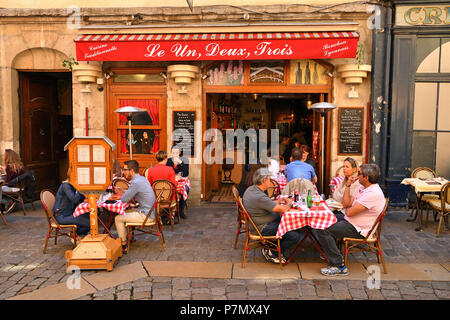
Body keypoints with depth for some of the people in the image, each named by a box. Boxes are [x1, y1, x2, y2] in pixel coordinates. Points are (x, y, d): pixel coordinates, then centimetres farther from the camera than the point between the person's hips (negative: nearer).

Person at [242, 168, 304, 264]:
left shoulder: (251, 189, 2)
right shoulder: (259, 197, -30)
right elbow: (282, 209, -23)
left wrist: (279, 201, 7)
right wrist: (289, 204, -1)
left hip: (257, 222, 11)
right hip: (263, 228, -11)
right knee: (295, 236, -13)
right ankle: (271, 253, 4)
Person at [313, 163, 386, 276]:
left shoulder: (373, 193, -24)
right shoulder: (363, 188, 9)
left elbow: (350, 212, -25)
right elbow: (346, 203, 8)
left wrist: (348, 208, -2)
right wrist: (348, 186, 2)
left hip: (358, 229, -11)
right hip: (350, 222, 11)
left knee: (321, 230, -22)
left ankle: (339, 266, -15)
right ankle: (332, 253, 20)